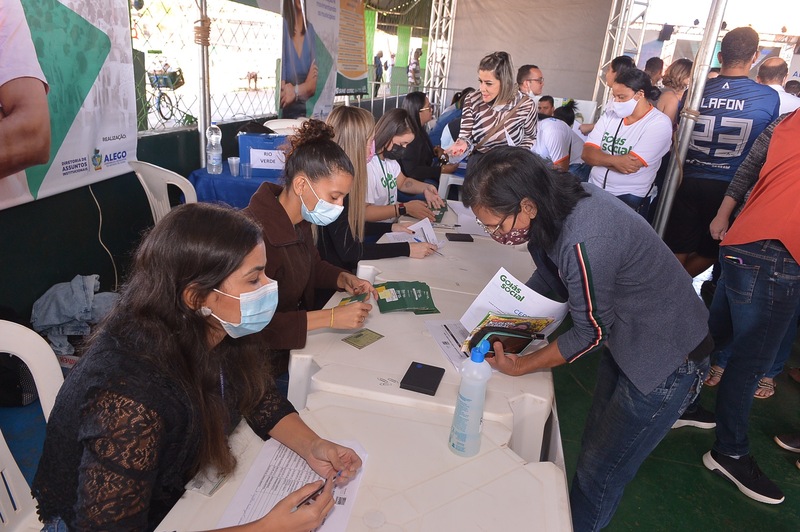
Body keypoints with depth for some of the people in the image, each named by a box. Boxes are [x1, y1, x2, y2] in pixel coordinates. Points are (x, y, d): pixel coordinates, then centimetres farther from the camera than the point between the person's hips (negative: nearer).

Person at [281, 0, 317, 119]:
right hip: (285, 112, -4)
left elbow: (313, 85, 1)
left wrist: (296, 91, -14)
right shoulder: (282, 27, -10)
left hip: (304, 110, 4)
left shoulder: (310, 30, 7)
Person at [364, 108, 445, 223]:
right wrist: (405, 208, -24)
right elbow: (363, 212, -27)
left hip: (394, 223, 9)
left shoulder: (389, 156, 5)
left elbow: (403, 182, 21)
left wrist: (425, 188, 1)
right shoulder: (366, 165, -24)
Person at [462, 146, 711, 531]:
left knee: (600, 473, 8)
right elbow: (548, 276, 5)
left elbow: (590, 333, -22)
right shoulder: (561, 200, -12)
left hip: (667, 357, -8)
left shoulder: (584, 243, -37)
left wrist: (519, 366, -12)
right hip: (625, 337, 8)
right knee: (593, 448, 23)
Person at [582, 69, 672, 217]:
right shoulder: (610, 116, 7)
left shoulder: (659, 123, -9)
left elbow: (631, 166, -18)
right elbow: (587, 154, -3)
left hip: (629, 200, -5)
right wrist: (614, 160, -20)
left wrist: (599, 157, -5)